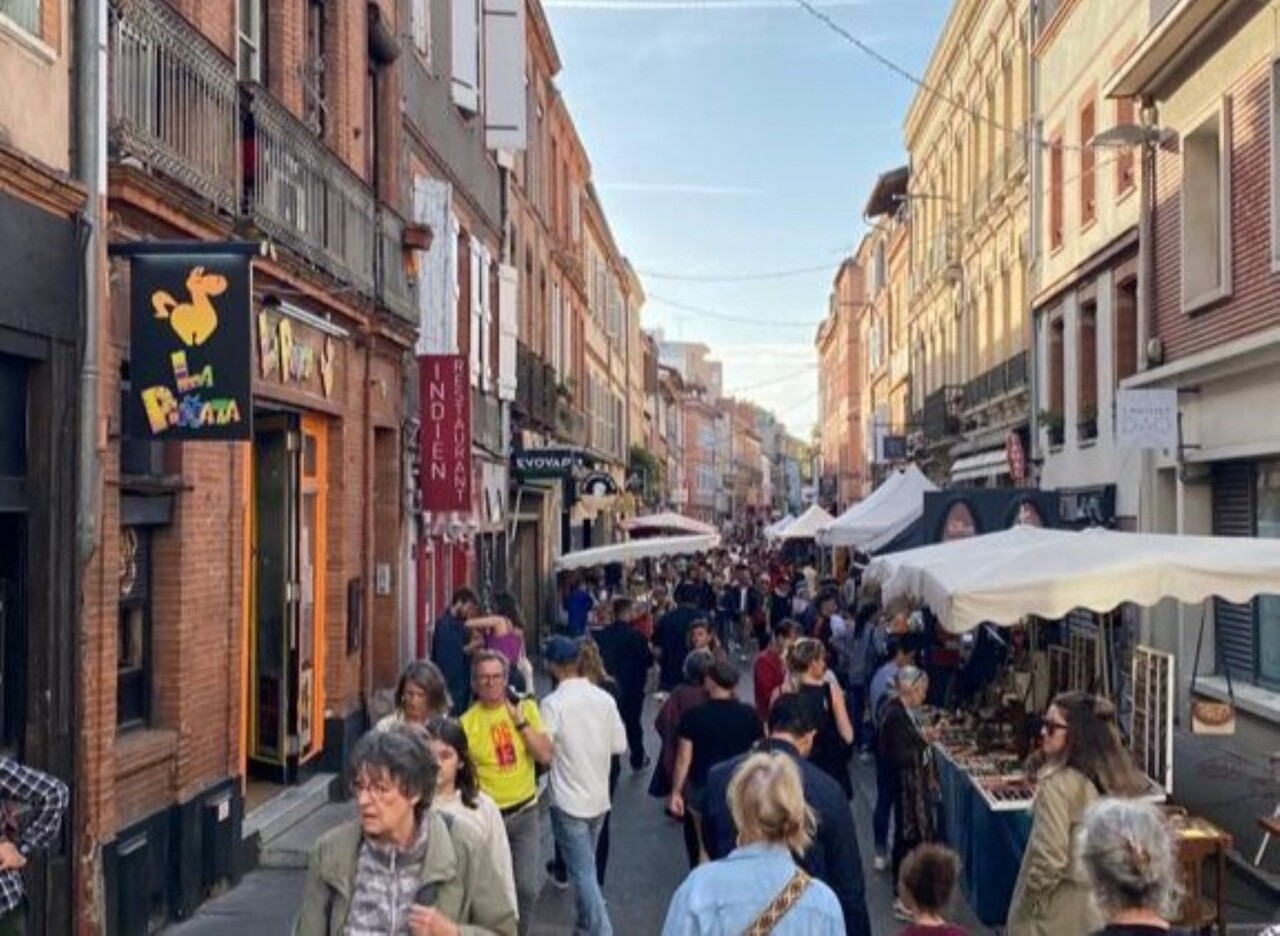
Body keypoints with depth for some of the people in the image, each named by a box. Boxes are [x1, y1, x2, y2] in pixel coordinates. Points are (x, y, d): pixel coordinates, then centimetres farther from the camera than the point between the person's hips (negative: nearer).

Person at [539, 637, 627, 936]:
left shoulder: (553, 703, -17)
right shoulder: (604, 698, -3)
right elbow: (619, 745, 3)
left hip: (569, 800, -6)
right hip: (599, 796, 6)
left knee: (583, 872, -2)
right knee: (585, 865, 22)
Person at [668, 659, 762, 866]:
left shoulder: (693, 716, -11)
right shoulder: (748, 715, -6)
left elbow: (684, 759, -10)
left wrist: (676, 792, -1)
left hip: (702, 789, -1)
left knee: (705, 847, 14)